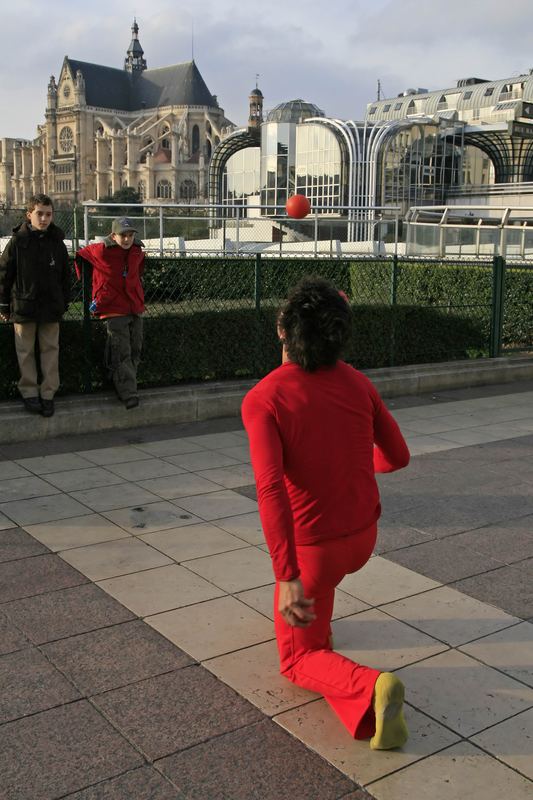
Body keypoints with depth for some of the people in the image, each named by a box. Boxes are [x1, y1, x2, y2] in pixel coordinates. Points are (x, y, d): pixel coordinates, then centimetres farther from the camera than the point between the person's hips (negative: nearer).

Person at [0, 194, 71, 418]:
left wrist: (64, 303, 8)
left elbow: (65, 275, 9)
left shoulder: (57, 242, 1)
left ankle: (48, 393, 14)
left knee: (50, 349, 6)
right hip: (23, 306, -2)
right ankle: (29, 392, 16)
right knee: (26, 351, 6)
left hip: (51, 307, 2)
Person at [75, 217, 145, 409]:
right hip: (113, 309, -6)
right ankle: (128, 393, -12)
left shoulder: (137, 252, 6)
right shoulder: (101, 251, -11)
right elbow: (81, 256, 6)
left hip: (135, 308, 6)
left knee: (135, 350, 9)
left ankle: (127, 385, 22)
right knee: (121, 352, -11)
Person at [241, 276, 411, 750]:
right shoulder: (358, 383, -7)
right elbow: (398, 457, 4)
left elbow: (271, 489, -36)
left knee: (299, 661, 13)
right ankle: (311, 618, 46)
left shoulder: (262, 400, -23)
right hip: (363, 535, 5)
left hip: (313, 548, -5)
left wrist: (288, 579, -38)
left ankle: (371, 690, -15)